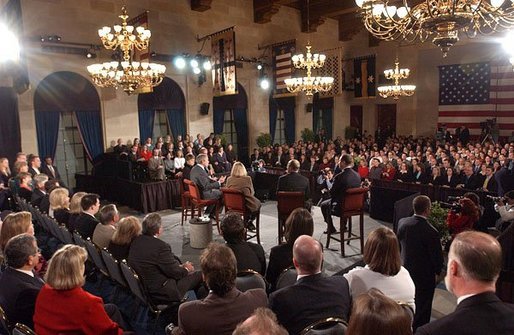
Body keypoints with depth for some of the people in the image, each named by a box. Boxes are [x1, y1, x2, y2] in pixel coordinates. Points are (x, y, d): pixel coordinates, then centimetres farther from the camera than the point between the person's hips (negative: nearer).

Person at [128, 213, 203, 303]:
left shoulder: (135, 241, -2)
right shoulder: (161, 246, -28)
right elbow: (175, 272, -18)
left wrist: (181, 265, 9)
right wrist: (186, 269, 3)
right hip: (161, 294, -9)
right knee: (198, 275, 3)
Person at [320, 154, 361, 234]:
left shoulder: (339, 177, -24)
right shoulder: (357, 175, -5)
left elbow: (332, 192, -14)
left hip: (341, 207, -6)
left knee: (323, 204, 20)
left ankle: (331, 228, 26)